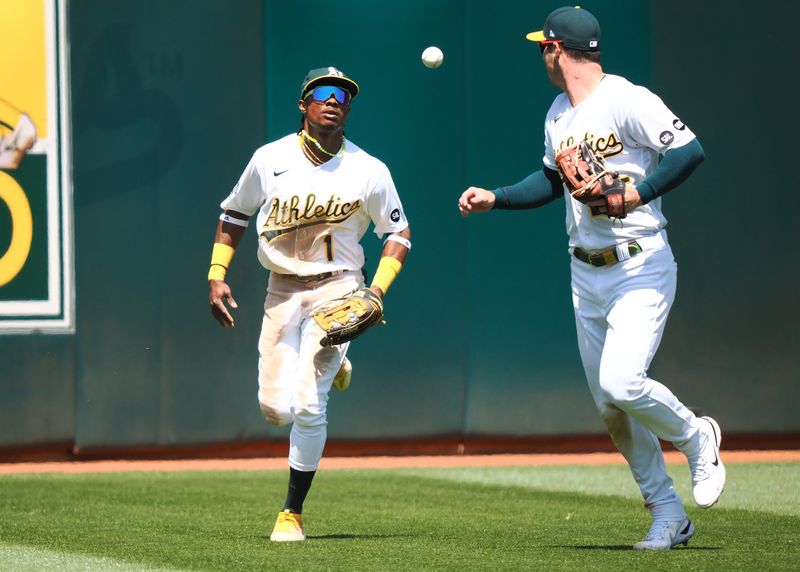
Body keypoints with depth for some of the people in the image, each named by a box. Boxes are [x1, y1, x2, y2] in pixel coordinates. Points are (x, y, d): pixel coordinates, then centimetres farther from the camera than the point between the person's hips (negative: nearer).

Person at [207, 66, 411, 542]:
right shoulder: (270, 160, -1)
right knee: (276, 408, -3)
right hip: (283, 290, 3)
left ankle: (293, 513, 1)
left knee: (308, 405, -13)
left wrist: (377, 291, -11)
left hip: (337, 291, -3)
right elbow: (235, 214, 13)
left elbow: (398, 235, 3)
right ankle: (331, 368, 32)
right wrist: (216, 276, 4)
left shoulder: (369, 171, -5)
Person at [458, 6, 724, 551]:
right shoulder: (558, 116, 13)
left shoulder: (626, 101, -14)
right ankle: (668, 515, 16)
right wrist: (495, 198, 19)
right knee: (610, 407, 6)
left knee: (622, 383, -23)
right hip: (587, 275, 8)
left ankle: (696, 438, 6)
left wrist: (639, 193, -28)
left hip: (641, 268, -8)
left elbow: (691, 150, -22)